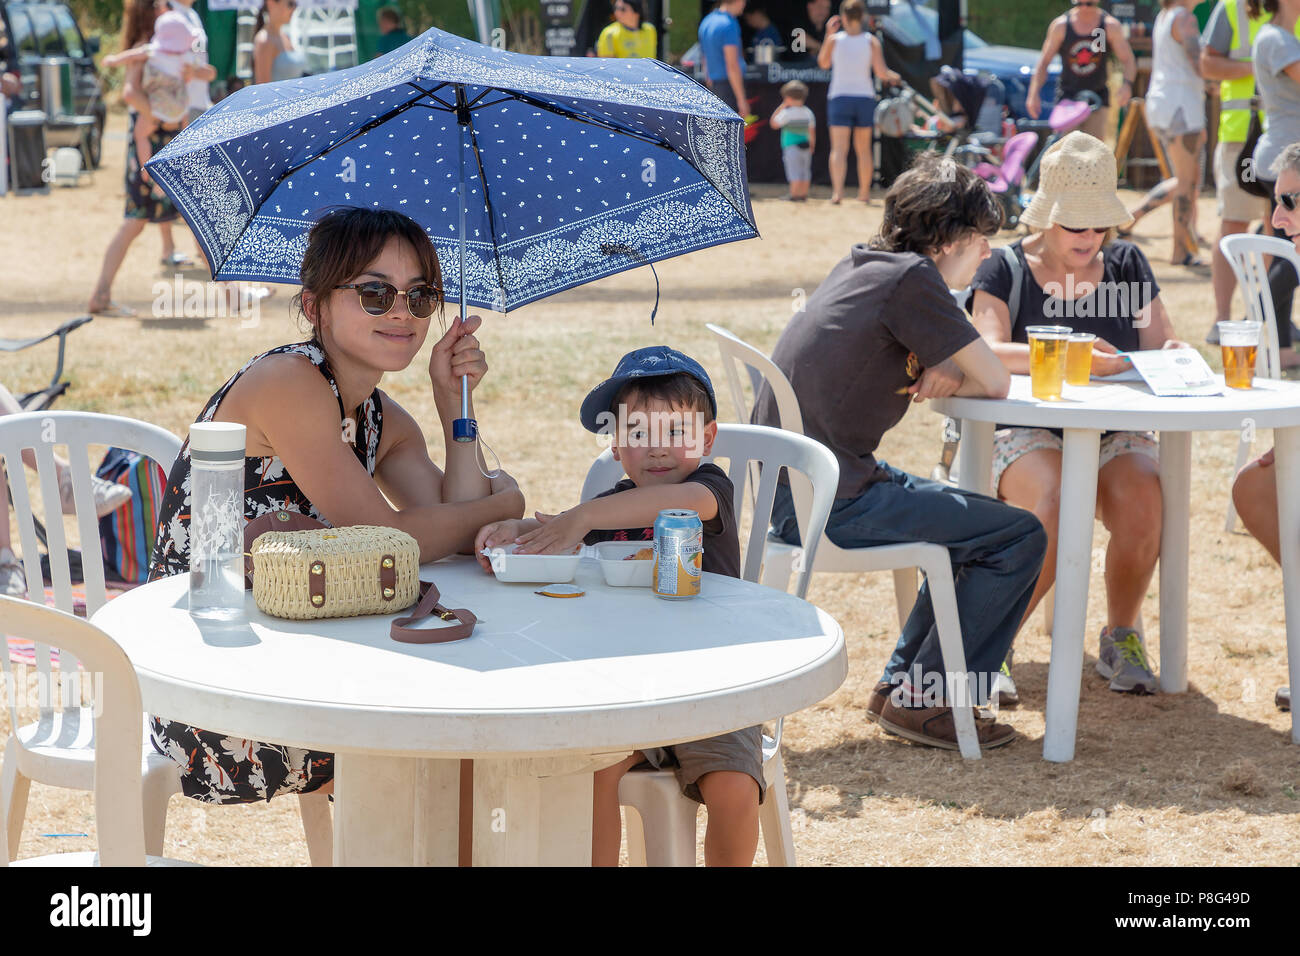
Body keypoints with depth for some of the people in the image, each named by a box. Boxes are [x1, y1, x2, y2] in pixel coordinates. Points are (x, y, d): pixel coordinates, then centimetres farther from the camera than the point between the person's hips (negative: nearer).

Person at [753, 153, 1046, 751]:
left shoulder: (862, 265, 15)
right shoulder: (908, 276, -14)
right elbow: (996, 384, -9)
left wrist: (943, 377, 0)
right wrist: (952, 378, 11)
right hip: (830, 504, -10)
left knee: (980, 523, 23)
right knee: (1019, 537, -3)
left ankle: (902, 680, 25)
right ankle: (923, 700, 3)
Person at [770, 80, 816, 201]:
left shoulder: (786, 113, -11)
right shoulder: (808, 113, 7)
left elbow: (774, 124, -2)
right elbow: (812, 131, 12)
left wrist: (780, 108, 1)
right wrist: (812, 145, 24)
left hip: (791, 147, -6)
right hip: (806, 147, 6)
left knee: (795, 173, -7)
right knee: (805, 172, 10)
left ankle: (794, 194, -8)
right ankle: (803, 195, 14)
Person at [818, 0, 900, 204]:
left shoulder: (834, 39, -2)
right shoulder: (871, 42, -1)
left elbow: (823, 63, 15)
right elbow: (881, 72, -6)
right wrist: (894, 77, 16)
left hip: (839, 98, -2)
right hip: (865, 98, 2)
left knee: (839, 149, -8)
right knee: (863, 149, 15)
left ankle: (837, 191, -27)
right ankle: (865, 192, 24)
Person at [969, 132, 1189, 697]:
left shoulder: (1127, 264, 12)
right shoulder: (1006, 270, 1)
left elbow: (1162, 343, 13)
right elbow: (987, 355, -15)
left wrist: (1171, 356, -13)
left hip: (1114, 436, 3)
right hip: (1027, 436, -3)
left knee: (1141, 501, -31)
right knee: (1055, 506, -35)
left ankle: (1121, 637, -6)